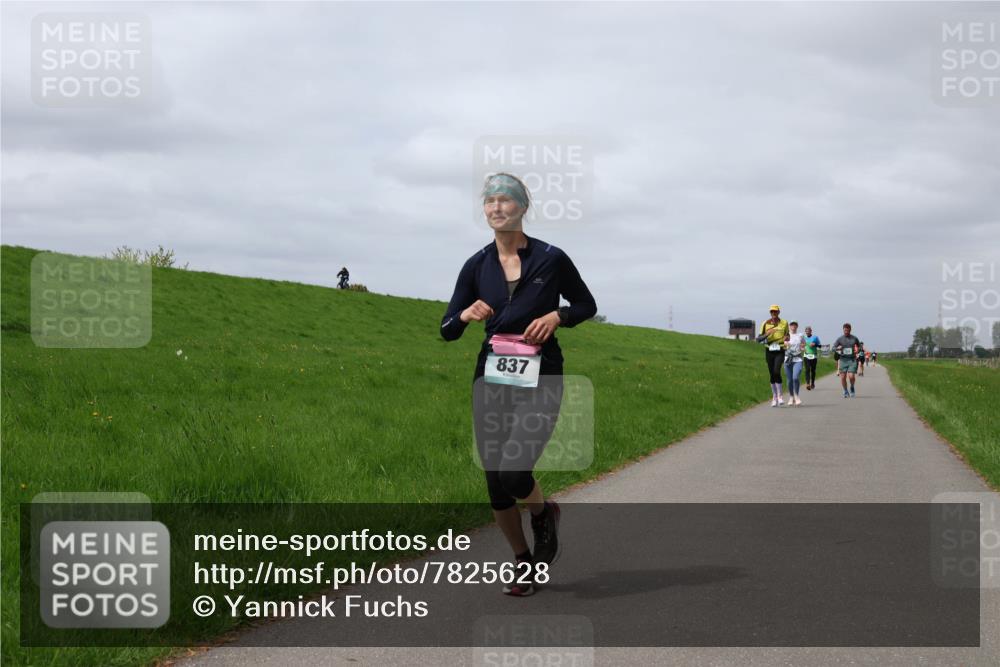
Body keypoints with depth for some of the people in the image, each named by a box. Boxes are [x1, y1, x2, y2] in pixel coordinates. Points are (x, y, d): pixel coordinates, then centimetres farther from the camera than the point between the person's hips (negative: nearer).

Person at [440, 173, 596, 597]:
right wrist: (466, 314, -15)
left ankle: (544, 514, 16)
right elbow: (447, 330, 7)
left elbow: (587, 305, 9)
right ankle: (522, 562, 25)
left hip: (540, 378, -4)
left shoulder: (550, 259, -5)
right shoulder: (477, 266, 3)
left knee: (514, 472, -19)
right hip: (492, 378, 4)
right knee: (495, 481, 4)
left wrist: (556, 316, -11)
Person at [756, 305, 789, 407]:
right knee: (772, 374, 5)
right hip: (769, 351, 2)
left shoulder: (784, 323, 3)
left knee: (776, 371, -20)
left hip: (780, 351, -2)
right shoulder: (765, 324, 2)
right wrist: (766, 334, -19)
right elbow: (758, 339, 0)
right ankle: (774, 397, 16)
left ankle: (779, 396, -12)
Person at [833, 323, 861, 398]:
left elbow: (859, 346, 20)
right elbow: (833, 348, 4)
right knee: (843, 377, -1)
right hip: (843, 360, 1)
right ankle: (845, 392, 17)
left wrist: (857, 351, -2)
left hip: (852, 360, -1)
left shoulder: (854, 338, 7)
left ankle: (852, 388, 14)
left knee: (851, 376, -14)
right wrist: (837, 349, -19)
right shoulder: (840, 339, 5)